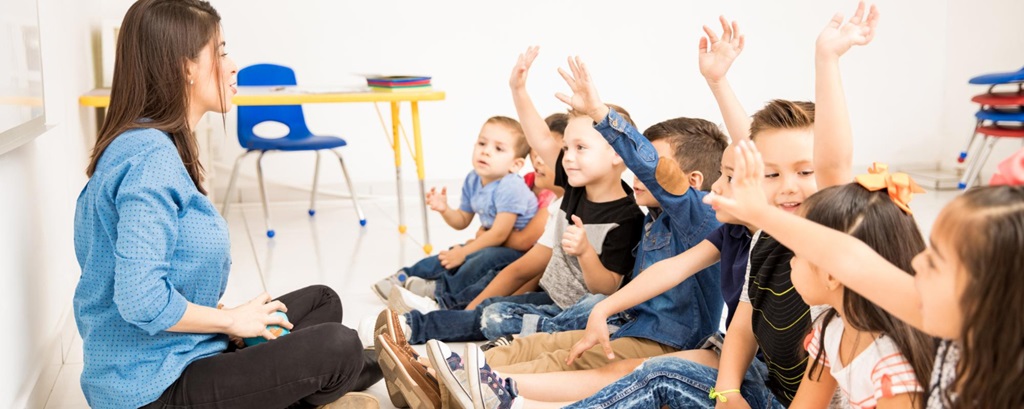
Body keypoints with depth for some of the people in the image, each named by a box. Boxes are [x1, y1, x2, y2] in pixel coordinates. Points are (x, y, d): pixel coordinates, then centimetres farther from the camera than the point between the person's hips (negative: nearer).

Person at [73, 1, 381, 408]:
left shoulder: (158, 145, 7)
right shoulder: (150, 156, -22)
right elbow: (141, 301, -31)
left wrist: (228, 317, 1)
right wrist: (231, 319, -14)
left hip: (176, 359, 10)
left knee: (321, 301, 16)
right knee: (338, 347, -15)